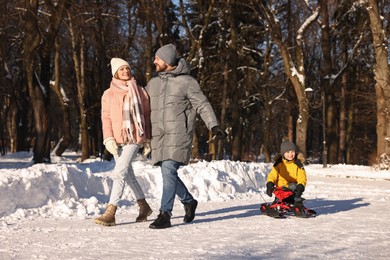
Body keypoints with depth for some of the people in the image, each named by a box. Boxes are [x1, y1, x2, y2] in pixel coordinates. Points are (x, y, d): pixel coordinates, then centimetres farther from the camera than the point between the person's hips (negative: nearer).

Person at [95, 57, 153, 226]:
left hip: (134, 138, -3)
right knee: (128, 174, 14)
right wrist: (108, 139, -11)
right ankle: (144, 206, 32)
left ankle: (110, 212, -17)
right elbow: (106, 118, 1)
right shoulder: (108, 94, 6)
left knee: (119, 172, -15)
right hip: (117, 140, 3)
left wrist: (148, 139, 11)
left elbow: (146, 115, 12)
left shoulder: (140, 92, 6)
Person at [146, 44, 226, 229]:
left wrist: (214, 126, -17)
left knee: (169, 171, -16)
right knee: (168, 174, 7)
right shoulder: (153, 82, 16)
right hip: (159, 136, 6)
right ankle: (189, 201, 30)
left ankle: (165, 215, -15)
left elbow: (202, 105, -6)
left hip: (178, 134, -6)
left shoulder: (186, 82, -2)